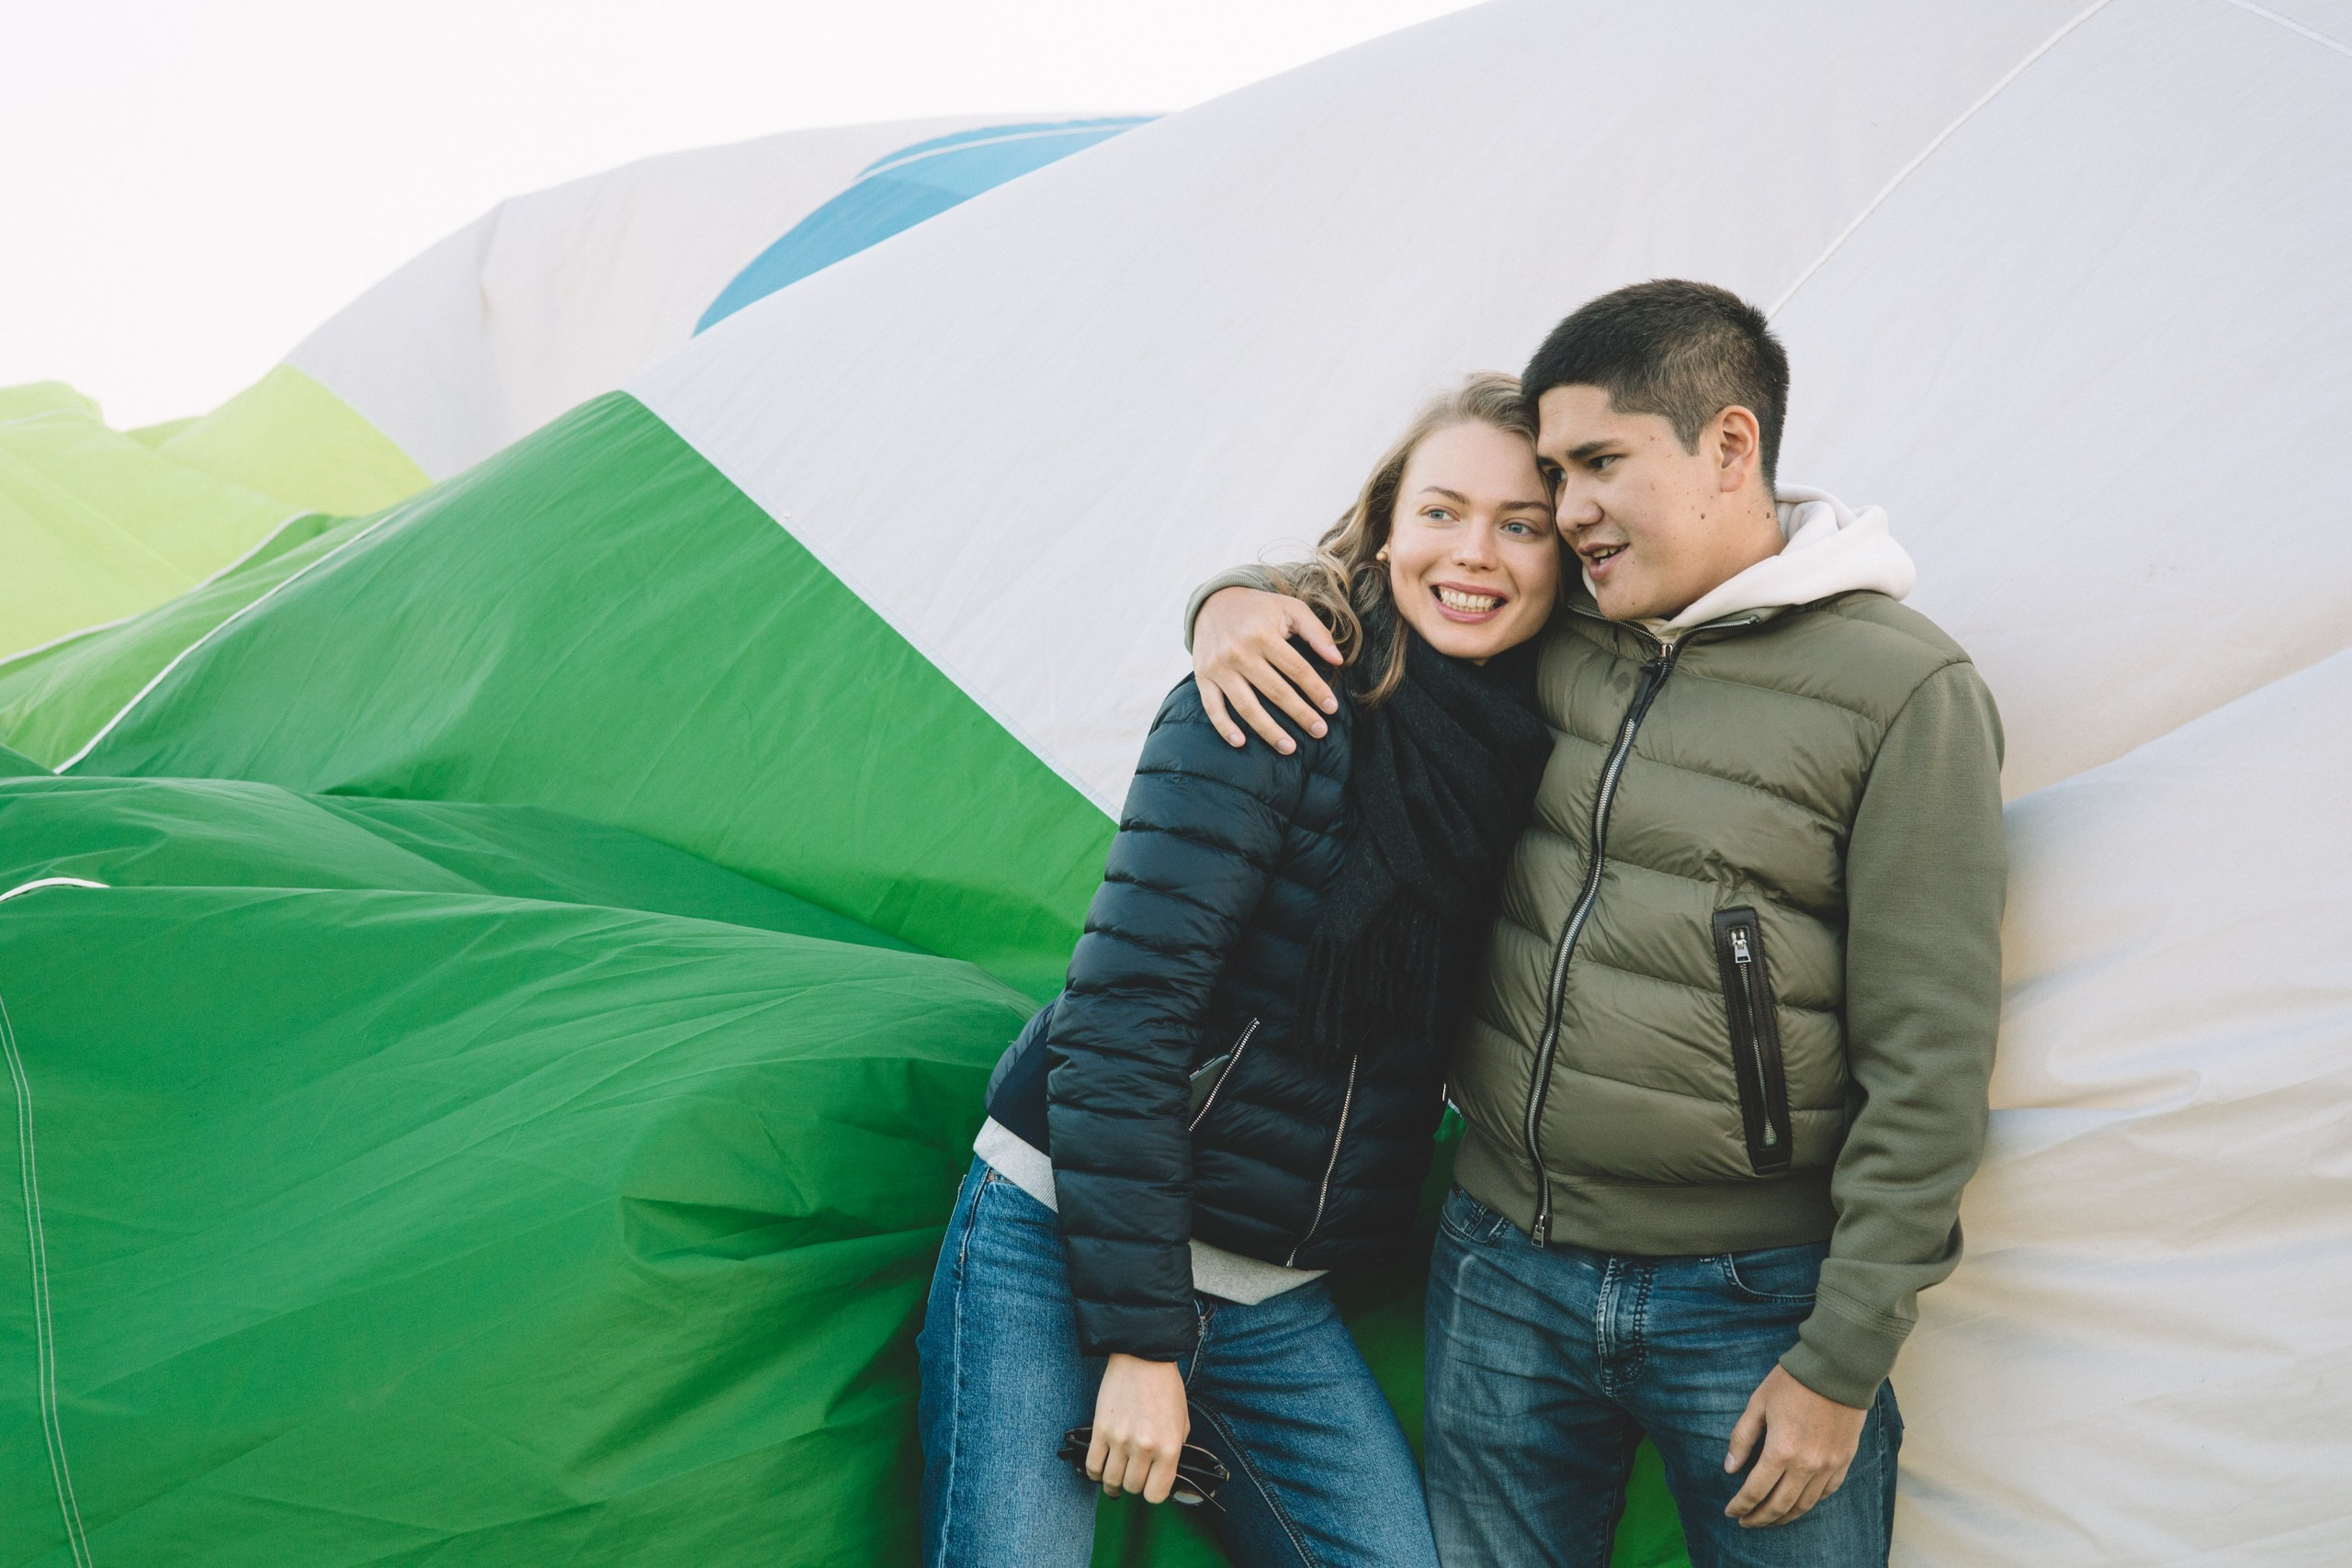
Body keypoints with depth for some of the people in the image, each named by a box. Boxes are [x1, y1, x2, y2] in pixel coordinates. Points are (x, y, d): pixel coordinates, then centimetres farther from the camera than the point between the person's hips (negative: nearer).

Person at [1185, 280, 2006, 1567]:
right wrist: (1238, 602, -1)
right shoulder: (1543, 632, 5)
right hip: (1499, 1274, 5)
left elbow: (1925, 1063, -11)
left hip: (1747, 1303, -4)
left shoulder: (1903, 690, -10)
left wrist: (1841, 1363, -11)